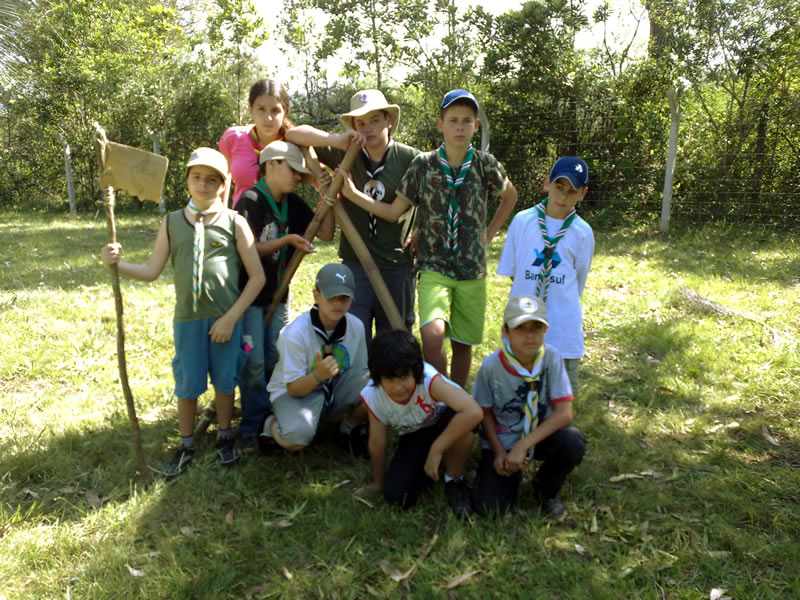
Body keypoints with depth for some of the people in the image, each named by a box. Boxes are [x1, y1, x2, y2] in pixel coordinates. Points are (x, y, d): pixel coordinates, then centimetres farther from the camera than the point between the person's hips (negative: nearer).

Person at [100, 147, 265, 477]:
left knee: (224, 381, 11)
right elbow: (151, 270, 5)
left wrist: (231, 317, -10)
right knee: (187, 384, 10)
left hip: (225, 319, -2)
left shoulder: (234, 223, -4)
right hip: (187, 319, 2)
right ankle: (186, 446, 30)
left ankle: (224, 437, 34)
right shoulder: (171, 222, 5)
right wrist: (117, 264, -13)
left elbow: (257, 276, -6)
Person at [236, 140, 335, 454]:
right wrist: (288, 240, -20)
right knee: (254, 363, -5)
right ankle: (252, 428, 8)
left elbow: (325, 234, 2)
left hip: (278, 294, 6)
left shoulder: (293, 204, 7)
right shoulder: (251, 200, -12)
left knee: (276, 359, 9)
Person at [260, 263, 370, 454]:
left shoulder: (356, 326, -10)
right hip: (294, 391, -5)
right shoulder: (296, 333, -25)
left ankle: (350, 428, 7)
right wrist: (318, 376, -43)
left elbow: (361, 371, 3)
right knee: (298, 435, -38)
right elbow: (293, 389, -24)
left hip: (336, 389, 5)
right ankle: (271, 425, 2)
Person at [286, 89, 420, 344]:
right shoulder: (346, 154, 1)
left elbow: (394, 213, -8)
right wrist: (337, 141, -16)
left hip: (397, 267, -1)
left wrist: (352, 193, -14)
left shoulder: (410, 159, -5)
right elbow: (293, 134, -1)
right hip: (355, 263, 1)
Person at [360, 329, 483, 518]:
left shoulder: (429, 380, -37)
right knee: (396, 495, -18)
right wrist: (378, 482, 5)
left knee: (463, 425, -39)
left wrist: (436, 449, -42)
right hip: (414, 436, 3)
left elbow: (474, 412, -50)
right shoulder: (373, 396, -25)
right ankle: (427, 471, 16)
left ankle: (455, 481, -9)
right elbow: (377, 443, -10)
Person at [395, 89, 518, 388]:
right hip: (434, 266, -2)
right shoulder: (423, 164, -3)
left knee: (463, 343, 10)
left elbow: (510, 196, 18)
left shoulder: (485, 164, 0)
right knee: (432, 333, -23)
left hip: (472, 269, 2)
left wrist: (489, 233, 12)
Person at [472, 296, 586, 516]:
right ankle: (512, 472, 19)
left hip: (541, 433, 1)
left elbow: (564, 413, -21)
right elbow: (485, 413, -3)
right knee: (490, 505, -18)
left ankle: (547, 489, 2)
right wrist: (499, 452, -14)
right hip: (502, 439, -1)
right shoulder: (491, 366, -18)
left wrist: (523, 445, -27)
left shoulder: (552, 357, -17)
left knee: (573, 442, -32)